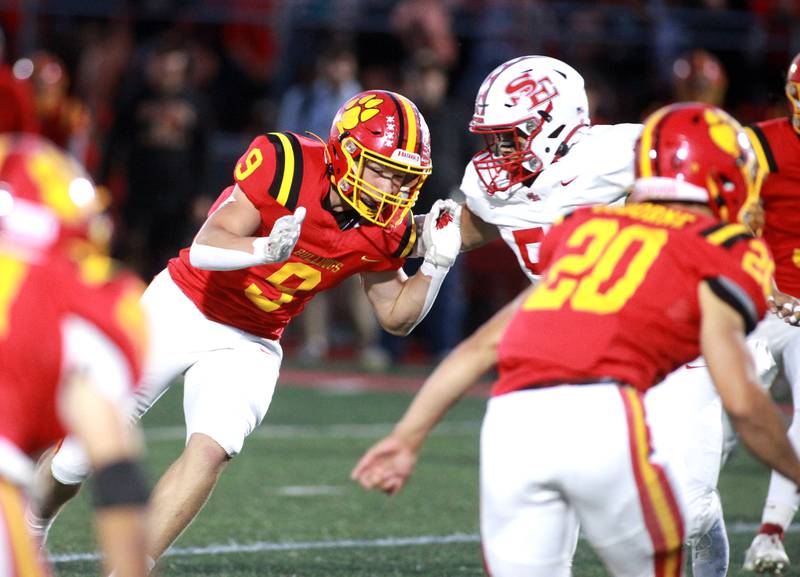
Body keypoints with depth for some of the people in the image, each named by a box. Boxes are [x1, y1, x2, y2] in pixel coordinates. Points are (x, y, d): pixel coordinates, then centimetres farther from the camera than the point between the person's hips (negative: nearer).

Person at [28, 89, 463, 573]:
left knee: (211, 451, -22)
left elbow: (396, 317, 4)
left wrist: (436, 265, -13)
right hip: (181, 309, -3)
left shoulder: (385, 232, -10)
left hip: (249, 344, 3)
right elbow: (206, 248, -31)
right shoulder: (285, 163, -25)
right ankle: (30, 527, 35)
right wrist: (264, 250, -50)